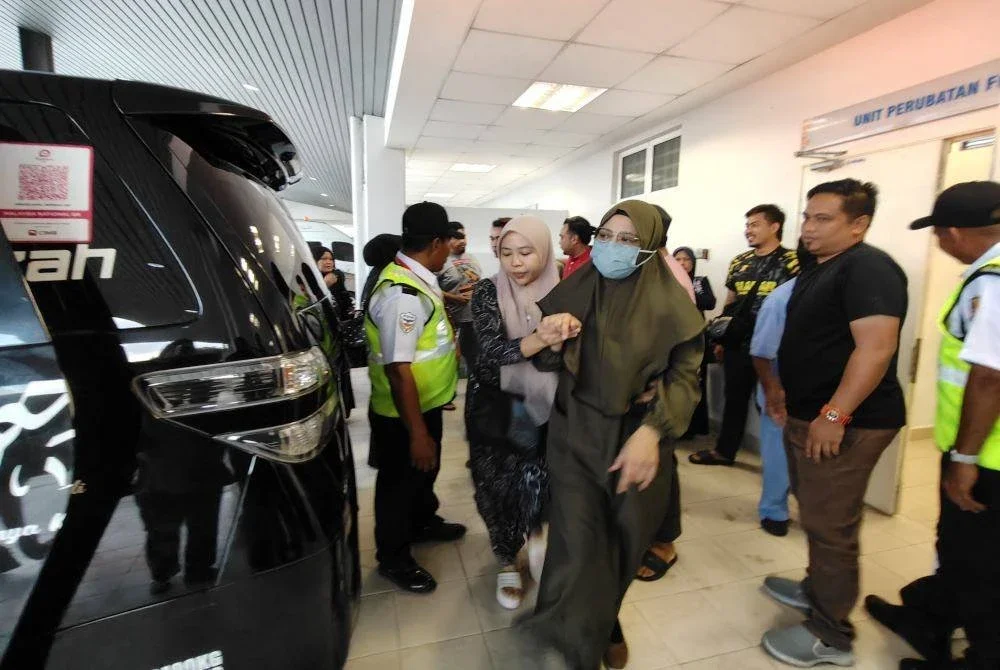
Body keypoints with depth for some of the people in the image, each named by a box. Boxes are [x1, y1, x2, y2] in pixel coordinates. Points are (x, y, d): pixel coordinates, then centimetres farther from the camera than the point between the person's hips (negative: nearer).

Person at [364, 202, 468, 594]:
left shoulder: (415, 280, 1)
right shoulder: (403, 294, -30)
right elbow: (398, 369, -31)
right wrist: (417, 433, -27)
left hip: (427, 404, 9)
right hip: (402, 415, -9)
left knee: (426, 470, 29)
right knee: (400, 481, 13)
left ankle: (423, 523, 55)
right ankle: (393, 559, 38)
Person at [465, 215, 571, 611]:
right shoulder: (488, 292, -9)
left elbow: (552, 361, -9)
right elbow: (492, 349, -22)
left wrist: (557, 341, -31)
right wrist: (542, 338, -37)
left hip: (543, 410, 1)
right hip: (494, 408, 0)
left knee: (540, 484, 7)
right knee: (497, 488, 8)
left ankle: (537, 535, 43)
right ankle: (507, 562, 35)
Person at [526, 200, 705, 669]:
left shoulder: (670, 303, -8)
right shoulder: (576, 288, -2)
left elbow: (685, 374, -7)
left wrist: (651, 432, -20)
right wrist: (550, 332, -19)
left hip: (636, 433, 0)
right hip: (576, 429, 0)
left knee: (625, 534, 14)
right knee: (579, 537, -5)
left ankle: (603, 621, 44)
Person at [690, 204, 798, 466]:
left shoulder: (791, 261, -6)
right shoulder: (739, 262, 10)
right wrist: (721, 338, 14)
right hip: (737, 344, 5)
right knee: (734, 398, 14)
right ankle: (724, 450, 27)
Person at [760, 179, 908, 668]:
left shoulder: (868, 269, -16)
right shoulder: (821, 270, 15)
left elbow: (876, 348, -26)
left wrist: (834, 415, -27)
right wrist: (788, 392, 22)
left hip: (845, 422, -10)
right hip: (811, 416, 10)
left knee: (830, 527, 1)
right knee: (816, 516, 22)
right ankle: (818, 588, 40)